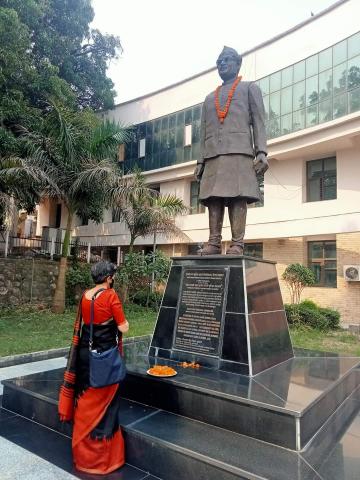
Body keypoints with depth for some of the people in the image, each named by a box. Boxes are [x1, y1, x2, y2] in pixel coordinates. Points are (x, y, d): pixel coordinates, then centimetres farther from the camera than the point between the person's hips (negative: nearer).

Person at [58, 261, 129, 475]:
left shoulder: (85, 296, 1)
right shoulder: (111, 295, -16)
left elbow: (84, 323, 12)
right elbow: (123, 328, -14)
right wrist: (124, 321, 5)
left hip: (85, 352, 6)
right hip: (105, 354, -6)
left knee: (86, 402, 19)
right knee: (102, 403, 9)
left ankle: (83, 453, 36)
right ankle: (101, 456, 23)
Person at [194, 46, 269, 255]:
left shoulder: (250, 88, 19)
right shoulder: (209, 98, 30)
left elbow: (259, 122, 6)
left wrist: (261, 152, -8)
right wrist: (200, 161, 11)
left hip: (239, 152, -4)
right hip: (213, 155, 4)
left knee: (238, 197, -13)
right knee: (213, 197, -6)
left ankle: (237, 244, -15)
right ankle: (214, 243, -7)